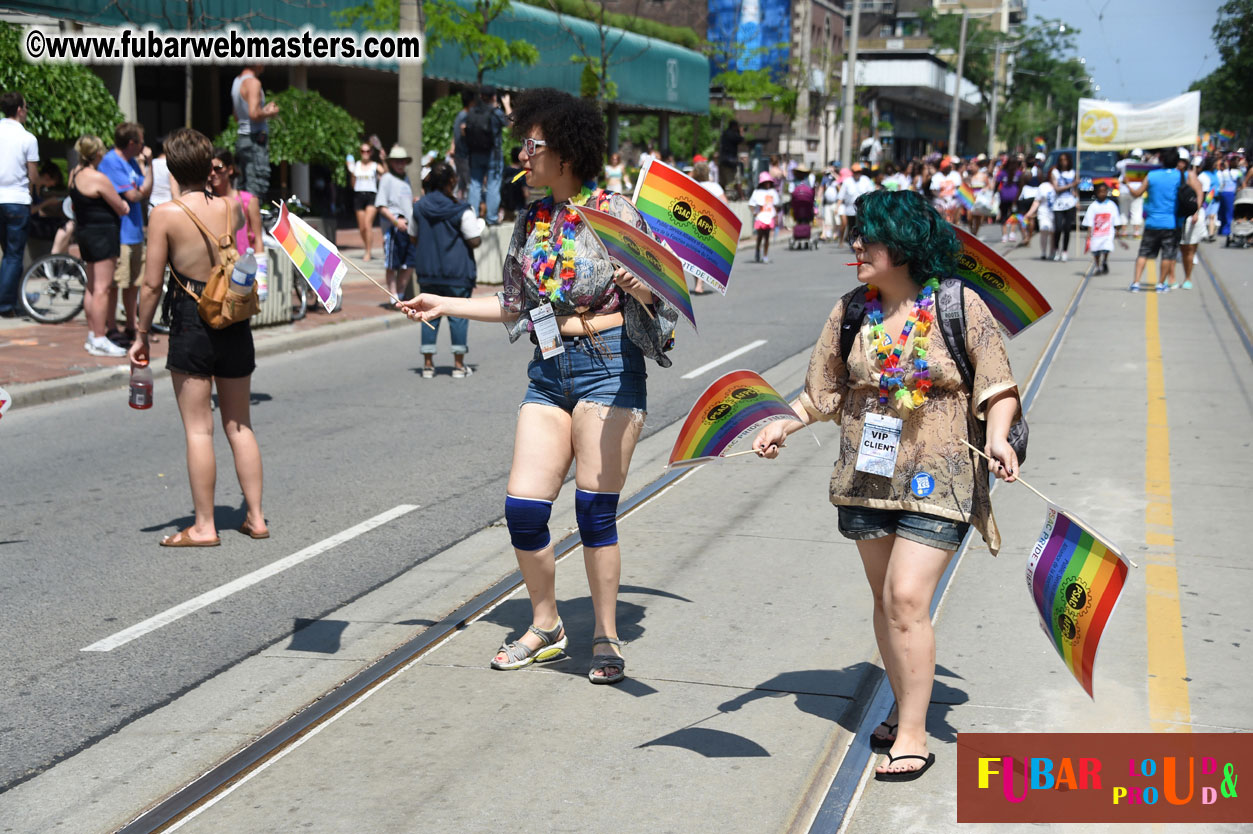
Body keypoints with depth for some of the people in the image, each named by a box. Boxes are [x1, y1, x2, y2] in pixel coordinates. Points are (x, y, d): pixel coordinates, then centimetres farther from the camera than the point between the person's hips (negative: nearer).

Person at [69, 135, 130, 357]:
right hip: (103, 232, -10)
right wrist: (123, 204, 10)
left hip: (85, 231, 10)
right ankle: (99, 341, -7)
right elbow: (122, 209, -14)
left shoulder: (74, 174, 9)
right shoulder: (98, 178, -18)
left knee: (92, 286, 16)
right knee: (103, 288, -7)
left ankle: (92, 335, 23)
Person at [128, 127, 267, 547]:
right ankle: (255, 516, 17)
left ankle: (204, 525, 5)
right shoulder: (232, 206, -1)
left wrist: (141, 334, 1)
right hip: (235, 321, 4)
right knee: (239, 424, 14)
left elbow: (152, 284, -10)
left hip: (191, 323, -4)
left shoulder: (165, 214, -11)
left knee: (198, 428, 2)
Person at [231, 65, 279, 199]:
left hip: (241, 137, 10)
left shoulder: (237, 81, 16)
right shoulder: (253, 82, -14)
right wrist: (269, 113, -6)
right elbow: (254, 114, -25)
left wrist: (264, 110, 21)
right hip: (255, 140, -10)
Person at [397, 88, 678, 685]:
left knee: (595, 510, -3)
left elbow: (655, 294, -6)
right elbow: (517, 305, 20)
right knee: (523, 506, 0)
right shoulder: (531, 223, 12)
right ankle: (546, 627, 20)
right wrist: (445, 305, 18)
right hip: (549, 370, 6)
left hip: (609, 366, -6)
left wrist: (641, 288, -28)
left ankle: (606, 638, 13)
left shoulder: (614, 212, -5)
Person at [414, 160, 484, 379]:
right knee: (458, 315, 5)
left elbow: (413, 237, 11)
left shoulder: (420, 207, 2)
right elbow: (475, 241, -11)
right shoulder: (462, 211, -12)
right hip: (457, 271, -4)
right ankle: (459, 364, 7)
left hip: (428, 271, 4)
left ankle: (428, 363, 11)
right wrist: (479, 225, 7)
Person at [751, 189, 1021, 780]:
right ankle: (904, 707, 29)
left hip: (935, 481, -5)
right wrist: (784, 425, -1)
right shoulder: (851, 310, 5)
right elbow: (827, 393, 14)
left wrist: (996, 435, -21)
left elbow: (998, 388, -3)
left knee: (906, 598, -12)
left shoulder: (959, 305, -7)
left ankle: (912, 735, -3)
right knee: (885, 599, 11)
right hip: (866, 479, 5)